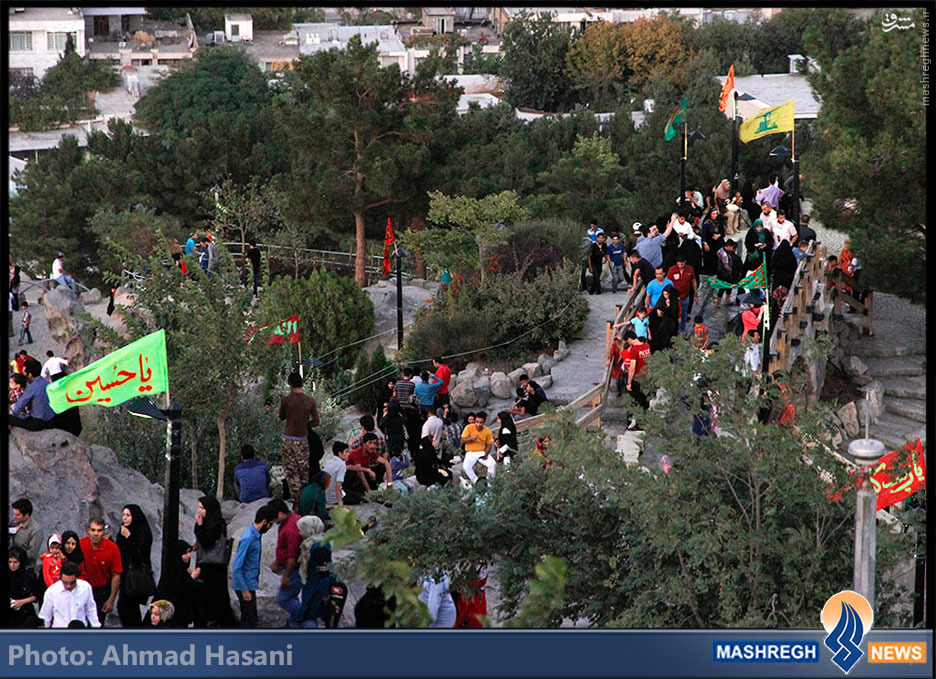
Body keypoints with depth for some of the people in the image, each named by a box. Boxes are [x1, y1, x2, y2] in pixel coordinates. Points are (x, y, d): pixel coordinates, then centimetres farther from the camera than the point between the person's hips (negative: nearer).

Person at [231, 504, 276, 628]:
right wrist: (244, 590, -22)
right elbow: (237, 567, -24)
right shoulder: (248, 538, -24)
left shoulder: (256, 535, 6)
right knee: (250, 620, -4)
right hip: (245, 585, -10)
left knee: (250, 619, 16)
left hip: (250, 584, 10)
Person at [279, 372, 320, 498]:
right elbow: (316, 422, -3)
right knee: (304, 470, 14)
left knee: (291, 470, 3)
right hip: (303, 440, 2)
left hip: (288, 439, -2)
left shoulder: (286, 400, -10)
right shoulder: (310, 400, -5)